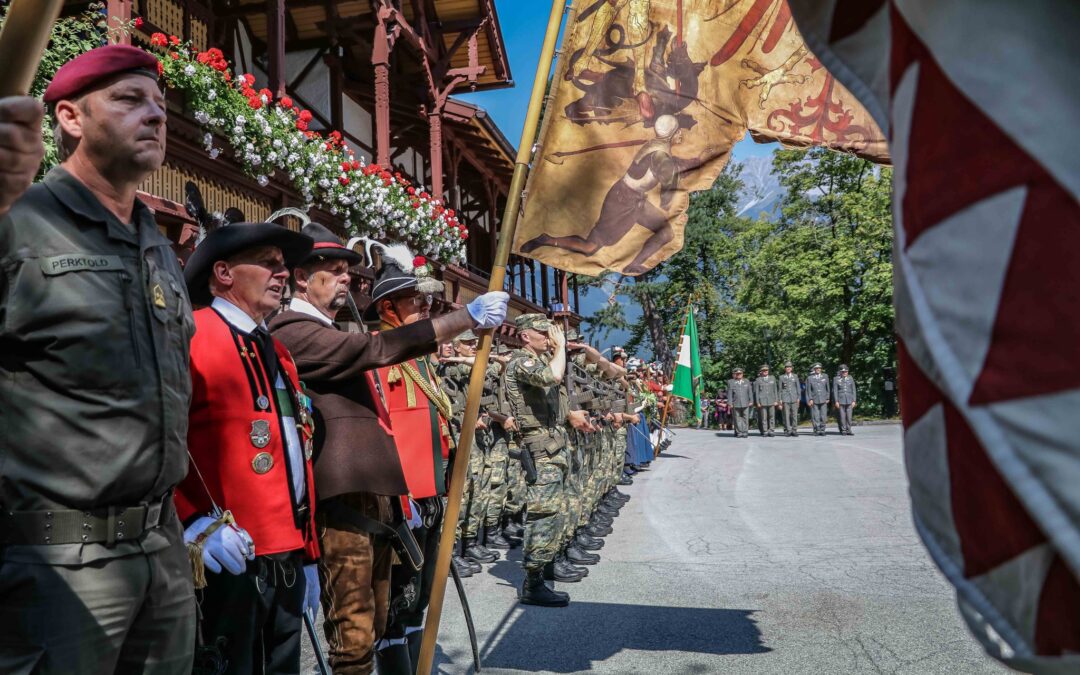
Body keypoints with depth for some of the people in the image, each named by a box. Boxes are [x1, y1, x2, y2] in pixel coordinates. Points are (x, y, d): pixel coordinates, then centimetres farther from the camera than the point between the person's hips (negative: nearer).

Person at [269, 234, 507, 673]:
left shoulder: (336, 333, 20)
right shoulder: (292, 331, -11)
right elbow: (377, 348, -21)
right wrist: (467, 318, -21)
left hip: (372, 494, 10)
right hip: (342, 500, -10)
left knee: (373, 629, 18)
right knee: (354, 636, -6)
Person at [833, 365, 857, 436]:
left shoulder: (850, 379, 8)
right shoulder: (836, 379, 1)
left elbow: (853, 390, 8)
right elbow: (835, 391, -2)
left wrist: (854, 401, 2)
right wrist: (836, 401, -8)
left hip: (849, 400, 2)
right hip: (840, 400, -2)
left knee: (849, 416, 0)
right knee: (842, 416, -3)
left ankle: (848, 431, 5)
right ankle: (843, 431, 3)